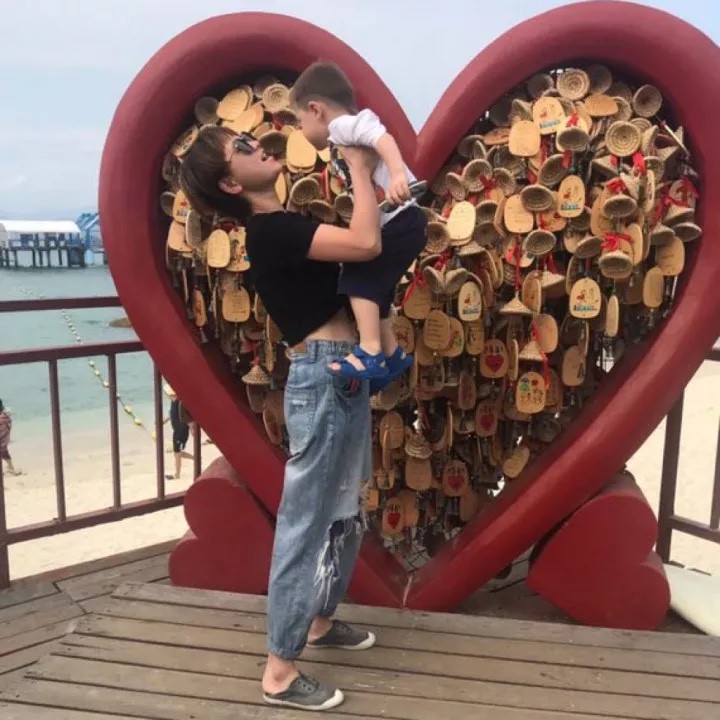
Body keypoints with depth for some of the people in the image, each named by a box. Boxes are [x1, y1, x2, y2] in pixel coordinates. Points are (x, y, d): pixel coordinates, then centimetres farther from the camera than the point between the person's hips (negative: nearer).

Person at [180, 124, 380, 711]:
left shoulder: (283, 226, 16)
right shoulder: (271, 230, -15)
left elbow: (358, 248, 19)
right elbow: (366, 244, -26)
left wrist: (370, 177, 10)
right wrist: (359, 167, -12)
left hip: (344, 376, 10)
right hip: (322, 380, -10)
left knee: (345, 513, 19)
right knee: (305, 521, -2)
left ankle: (320, 621, 37)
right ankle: (280, 669, 11)